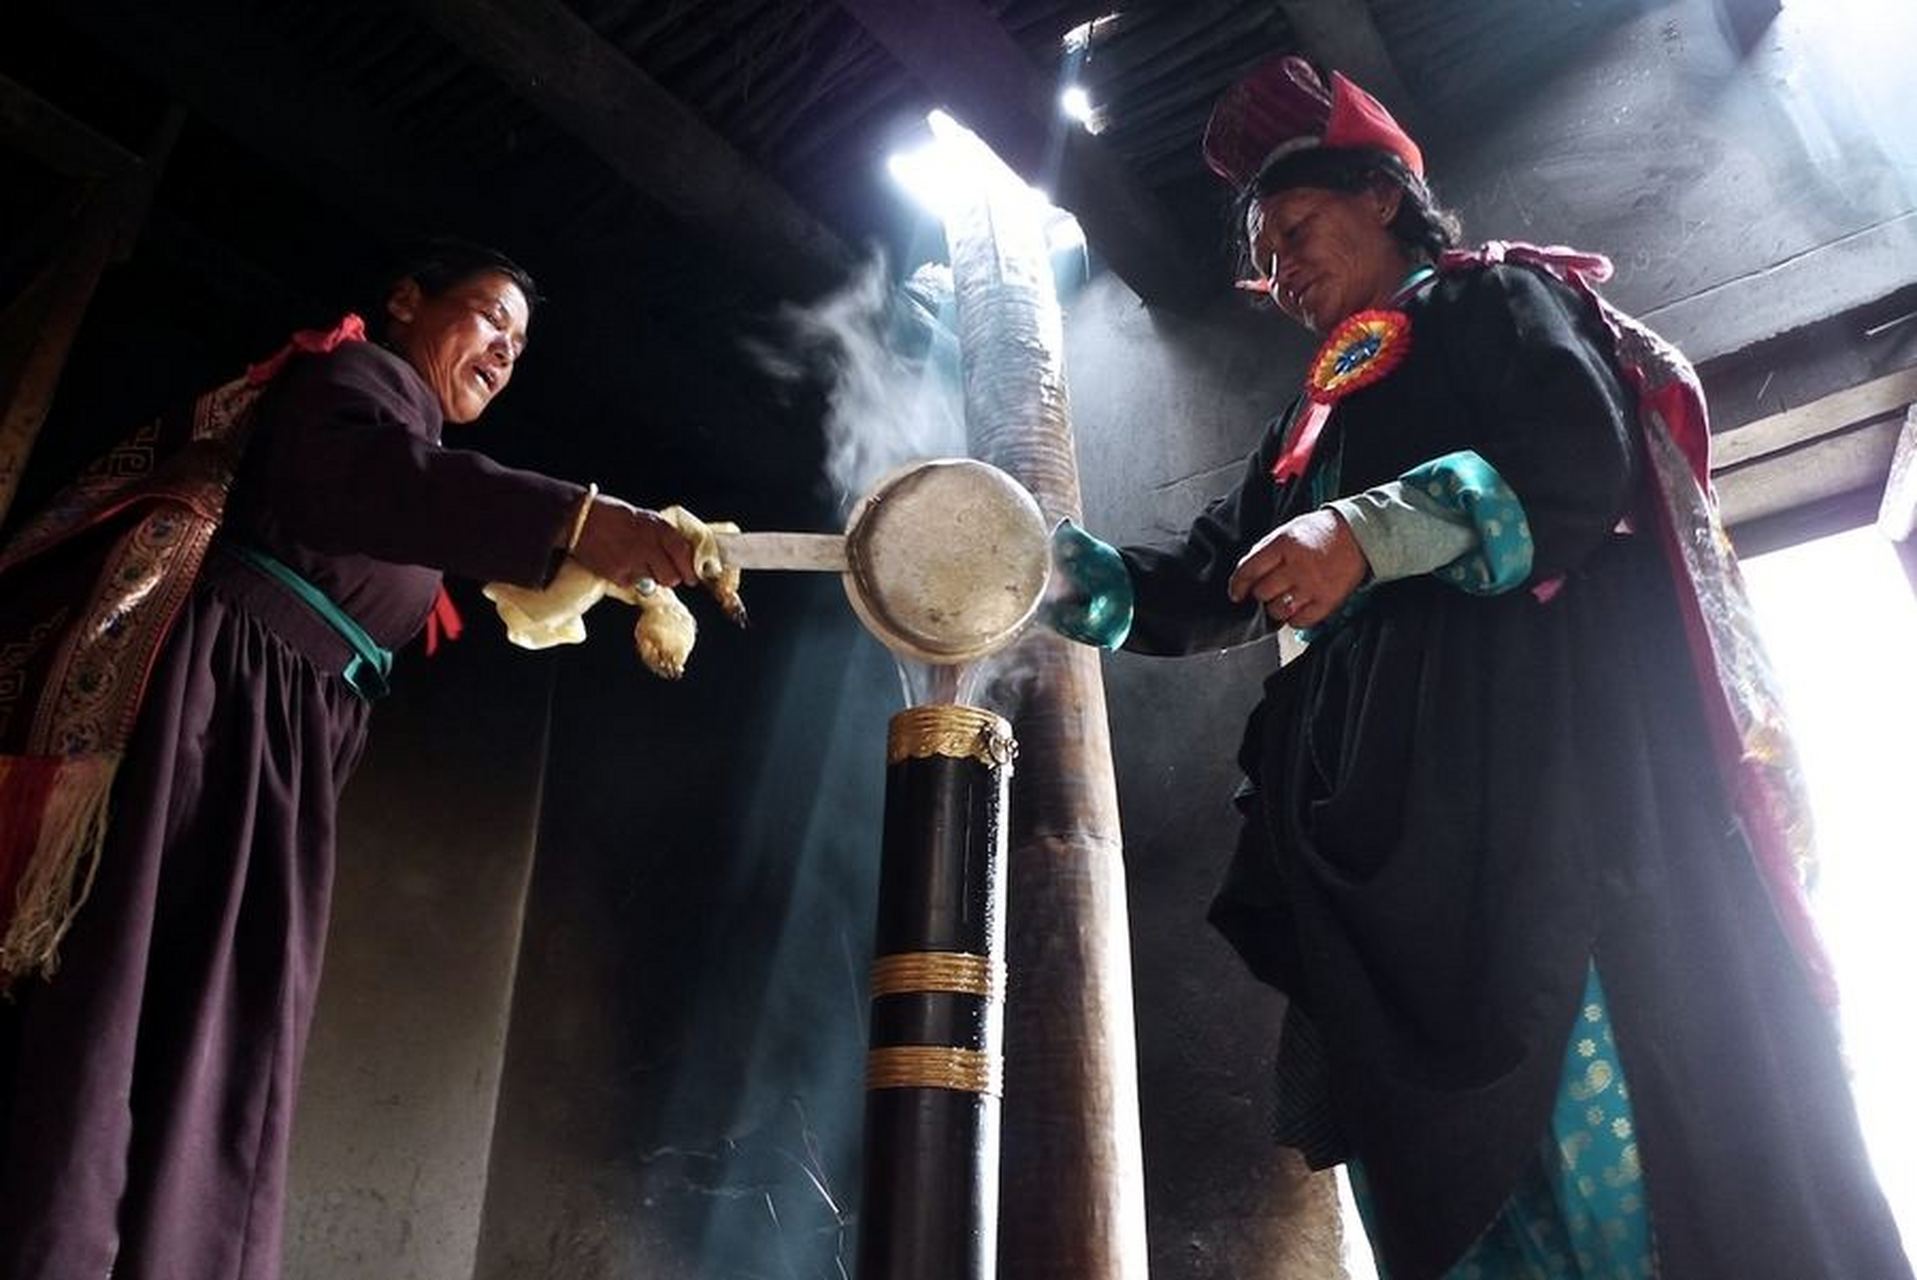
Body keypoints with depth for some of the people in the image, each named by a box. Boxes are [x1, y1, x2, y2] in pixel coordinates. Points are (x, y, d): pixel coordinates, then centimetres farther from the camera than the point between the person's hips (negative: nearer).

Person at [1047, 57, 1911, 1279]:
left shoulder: (1492, 299, 11)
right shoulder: (1313, 424, 31)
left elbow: (1581, 464, -8)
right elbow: (1211, 584, 24)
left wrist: (1370, 534, -20)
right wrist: (1063, 568, 8)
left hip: (1538, 727, -6)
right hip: (1388, 784, 7)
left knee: (1616, 1111, -13)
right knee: (1437, 1142, -1)